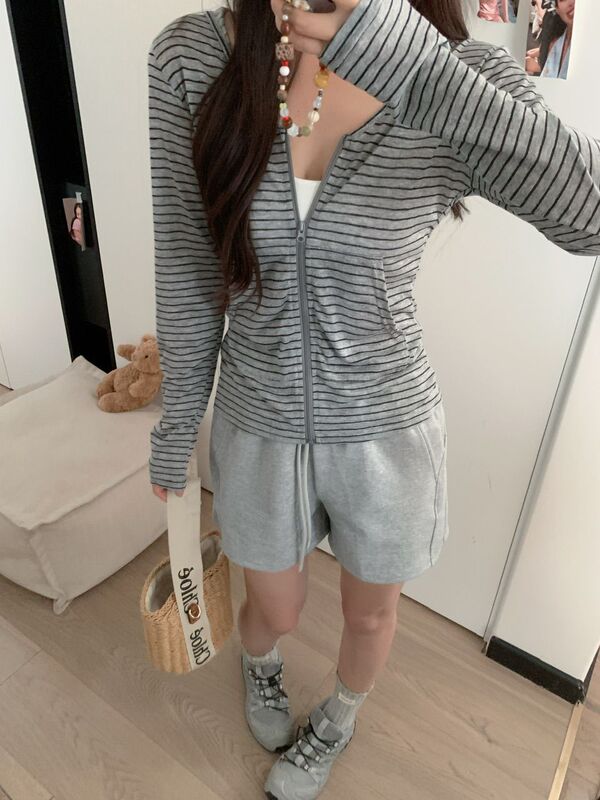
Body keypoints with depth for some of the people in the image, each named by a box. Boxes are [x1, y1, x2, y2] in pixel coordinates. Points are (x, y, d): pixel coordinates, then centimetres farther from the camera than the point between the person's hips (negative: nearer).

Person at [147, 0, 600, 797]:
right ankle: (258, 662, 68)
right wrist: (176, 428, 4)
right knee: (275, 613, 26)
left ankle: (337, 724, 63)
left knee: (370, 615, 25)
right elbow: (187, 279, -5)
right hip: (259, 426, 1)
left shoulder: (461, 71, -14)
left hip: (388, 428, 0)